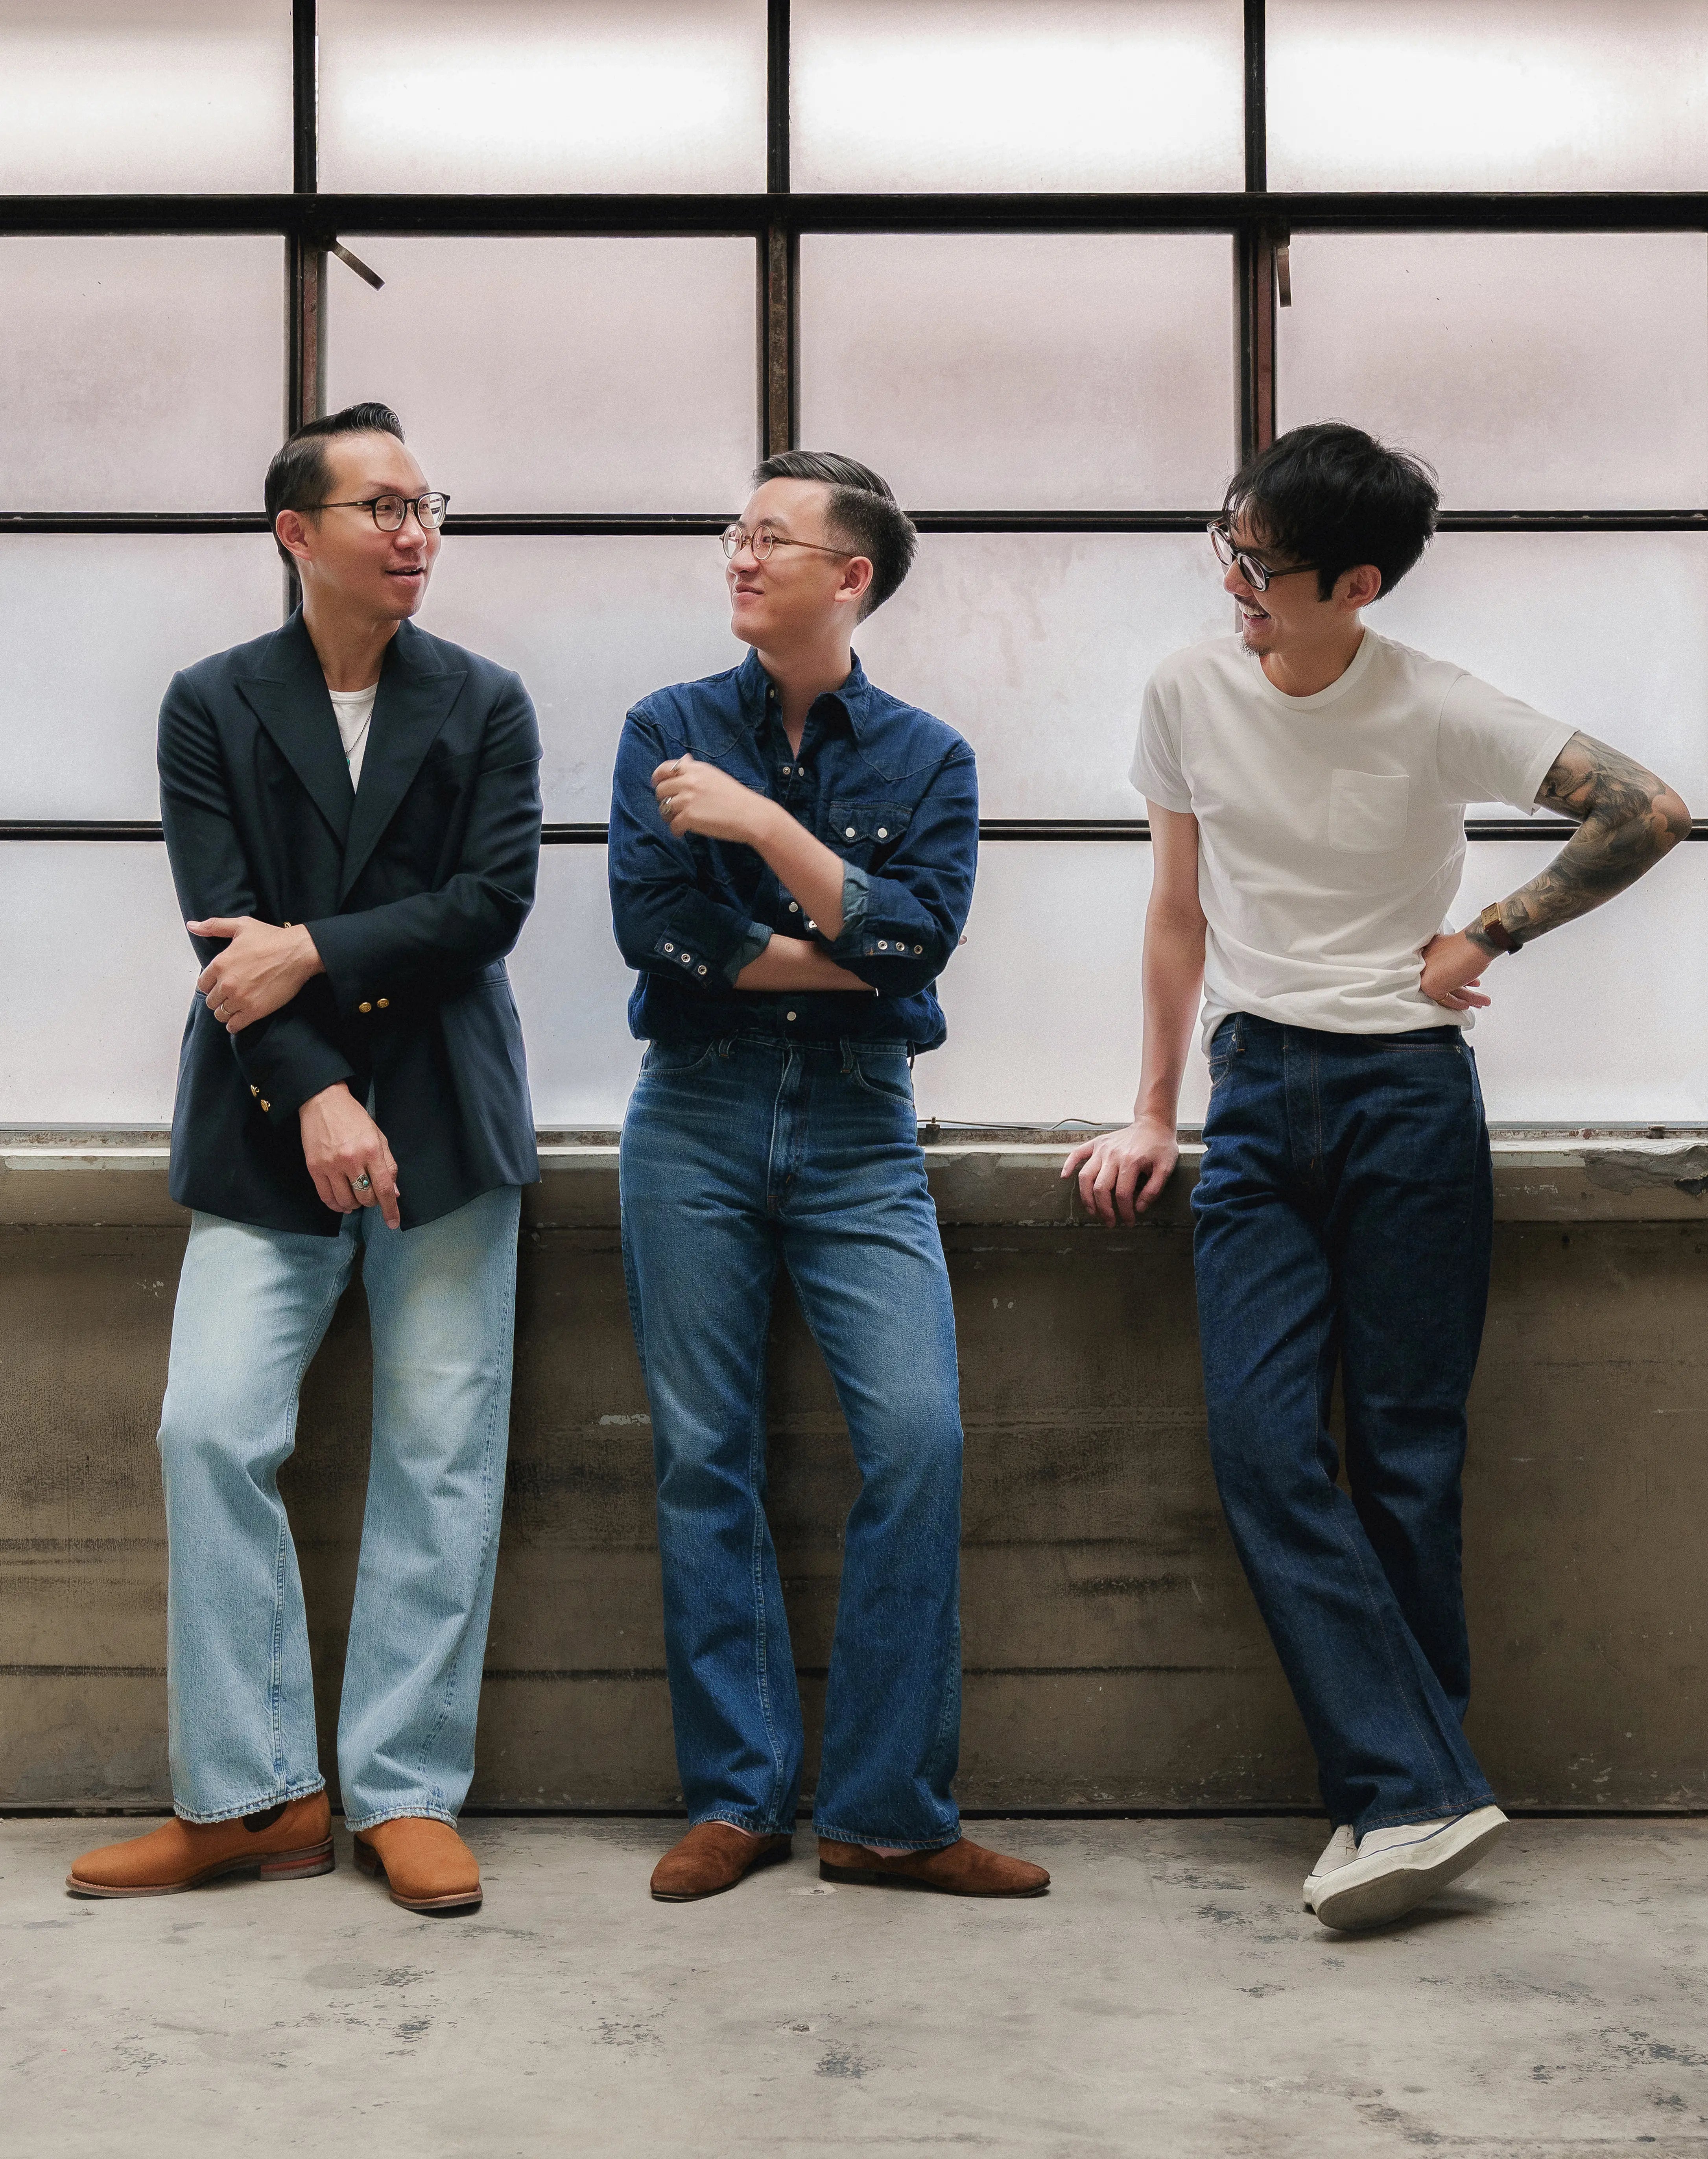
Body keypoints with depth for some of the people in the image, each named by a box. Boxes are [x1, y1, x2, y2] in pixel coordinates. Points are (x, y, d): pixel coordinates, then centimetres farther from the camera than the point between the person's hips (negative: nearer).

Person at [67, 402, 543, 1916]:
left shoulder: (486, 705, 8)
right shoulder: (212, 705, 6)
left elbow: (495, 903, -4)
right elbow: (224, 934, -3)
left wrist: (312, 950, -12)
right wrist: (316, 1097, -14)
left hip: (446, 1116, 0)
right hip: (271, 1120, 0)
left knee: (442, 1454, 0)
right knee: (211, 1429, -8)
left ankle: (409, 1792, 9)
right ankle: (253, 1793, 3)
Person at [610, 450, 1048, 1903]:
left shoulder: (926, 758, 7)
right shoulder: (671, 730, 7)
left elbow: (918, 935, -9)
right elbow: (651, 922, -6)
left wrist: (766, 825, -16)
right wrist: (849, 961, -7)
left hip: (858, 1129, 0)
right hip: (696, 1121, 1)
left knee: (919, 1435, -12)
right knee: (705, 1456, 1)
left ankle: (887, 1811, -2)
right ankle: (738, 1799, 12)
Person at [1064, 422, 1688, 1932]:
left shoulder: (1436, 714, -6)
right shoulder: (1190, 693, 5)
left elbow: (1649, 813, -4)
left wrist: (1492, 936, -1)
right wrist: (1153, 1117, 14)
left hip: (1408, 1093, -3)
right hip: (1257, 1095, 3)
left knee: (1407, 1456, -1)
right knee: (1264, 1448, -10)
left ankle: (1397, 1793, 11)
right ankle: (1419, 1794, -9)